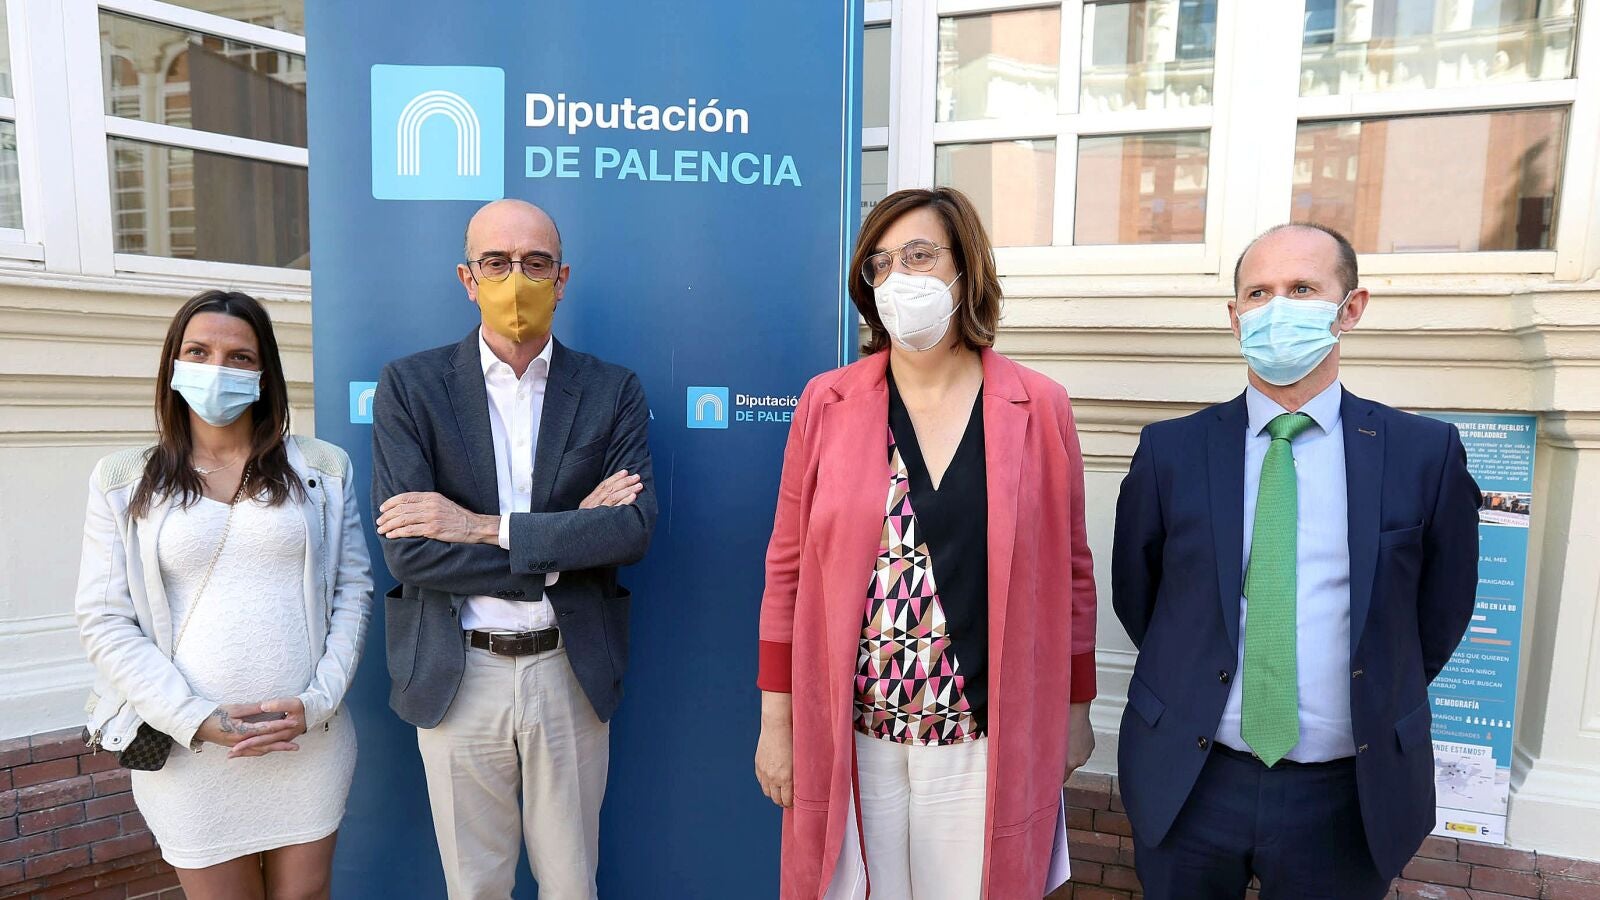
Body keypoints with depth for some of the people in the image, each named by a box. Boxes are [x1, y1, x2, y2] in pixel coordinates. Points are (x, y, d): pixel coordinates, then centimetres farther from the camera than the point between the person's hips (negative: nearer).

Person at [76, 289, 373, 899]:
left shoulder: (322, 468, 3)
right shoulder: (122, 481, 1)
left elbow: (353, 590, 2)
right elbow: (105, 622, -2)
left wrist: (318, 700, -9)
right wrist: (199, 720, -11)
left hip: (312, 738, 1)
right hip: (187, 748, 0)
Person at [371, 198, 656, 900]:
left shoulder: (612, 390, -1)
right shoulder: (410, 386, -4)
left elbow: (635, 527, -13)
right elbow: (408, 550, -13)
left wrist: (486, 528, -18)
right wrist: (567, 542, -15)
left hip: (571, 671, 1)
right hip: (458, 674, 0)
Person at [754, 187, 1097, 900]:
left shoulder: (1038, 407, -2)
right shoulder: (827, 403, -2)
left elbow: (1067, 572, 4)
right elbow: (789, 570, 1)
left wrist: (1074, 711, 9)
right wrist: (776, 721, 2)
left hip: (988, 740, 0)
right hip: (848, 738, 1)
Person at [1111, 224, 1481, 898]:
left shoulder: (1426, 454, -4)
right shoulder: (1170, 450, -6)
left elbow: (1441, 610, 6)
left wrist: (1378, 707, 11)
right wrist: (1196, 686, 9)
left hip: (1350, 794, 0)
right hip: (1189, 783, 0)